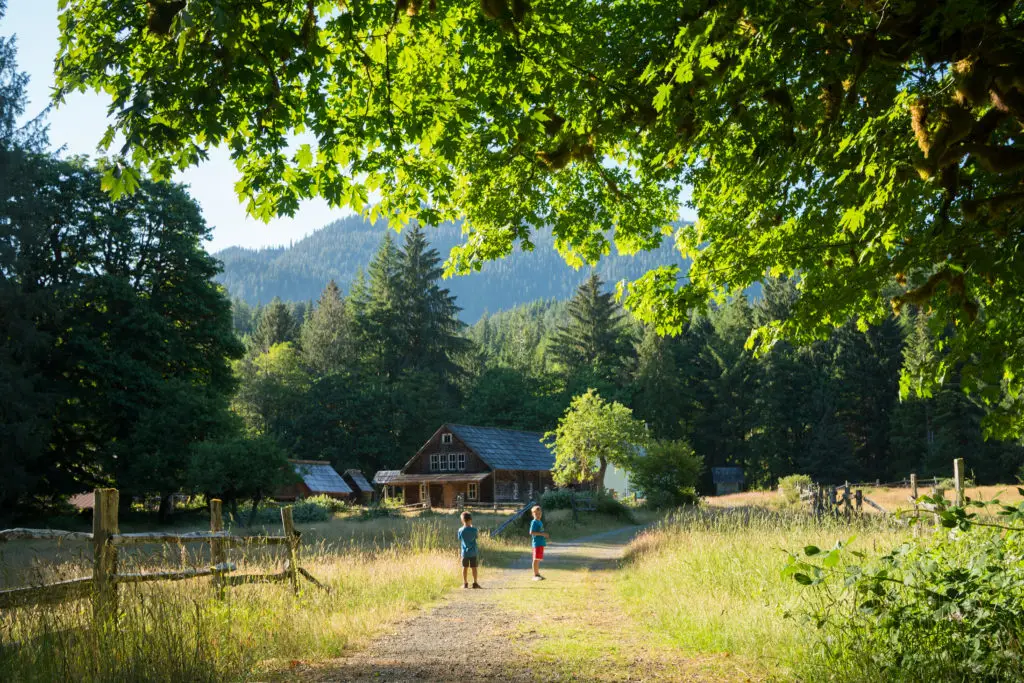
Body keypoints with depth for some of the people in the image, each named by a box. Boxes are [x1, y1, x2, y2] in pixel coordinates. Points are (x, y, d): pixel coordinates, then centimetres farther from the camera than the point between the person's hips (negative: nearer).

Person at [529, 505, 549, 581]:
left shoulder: (540, 522, 17)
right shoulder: (534, 522, -10)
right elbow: (531, 532, -20)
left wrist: (545, 535, 9)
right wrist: (542, 534, -20)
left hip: (541, 543, 9)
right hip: (537, 543, -9)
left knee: (538, 560, 14)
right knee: (536, 559, -6)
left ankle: (537, 574, 21)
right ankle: (535, 575, -3)